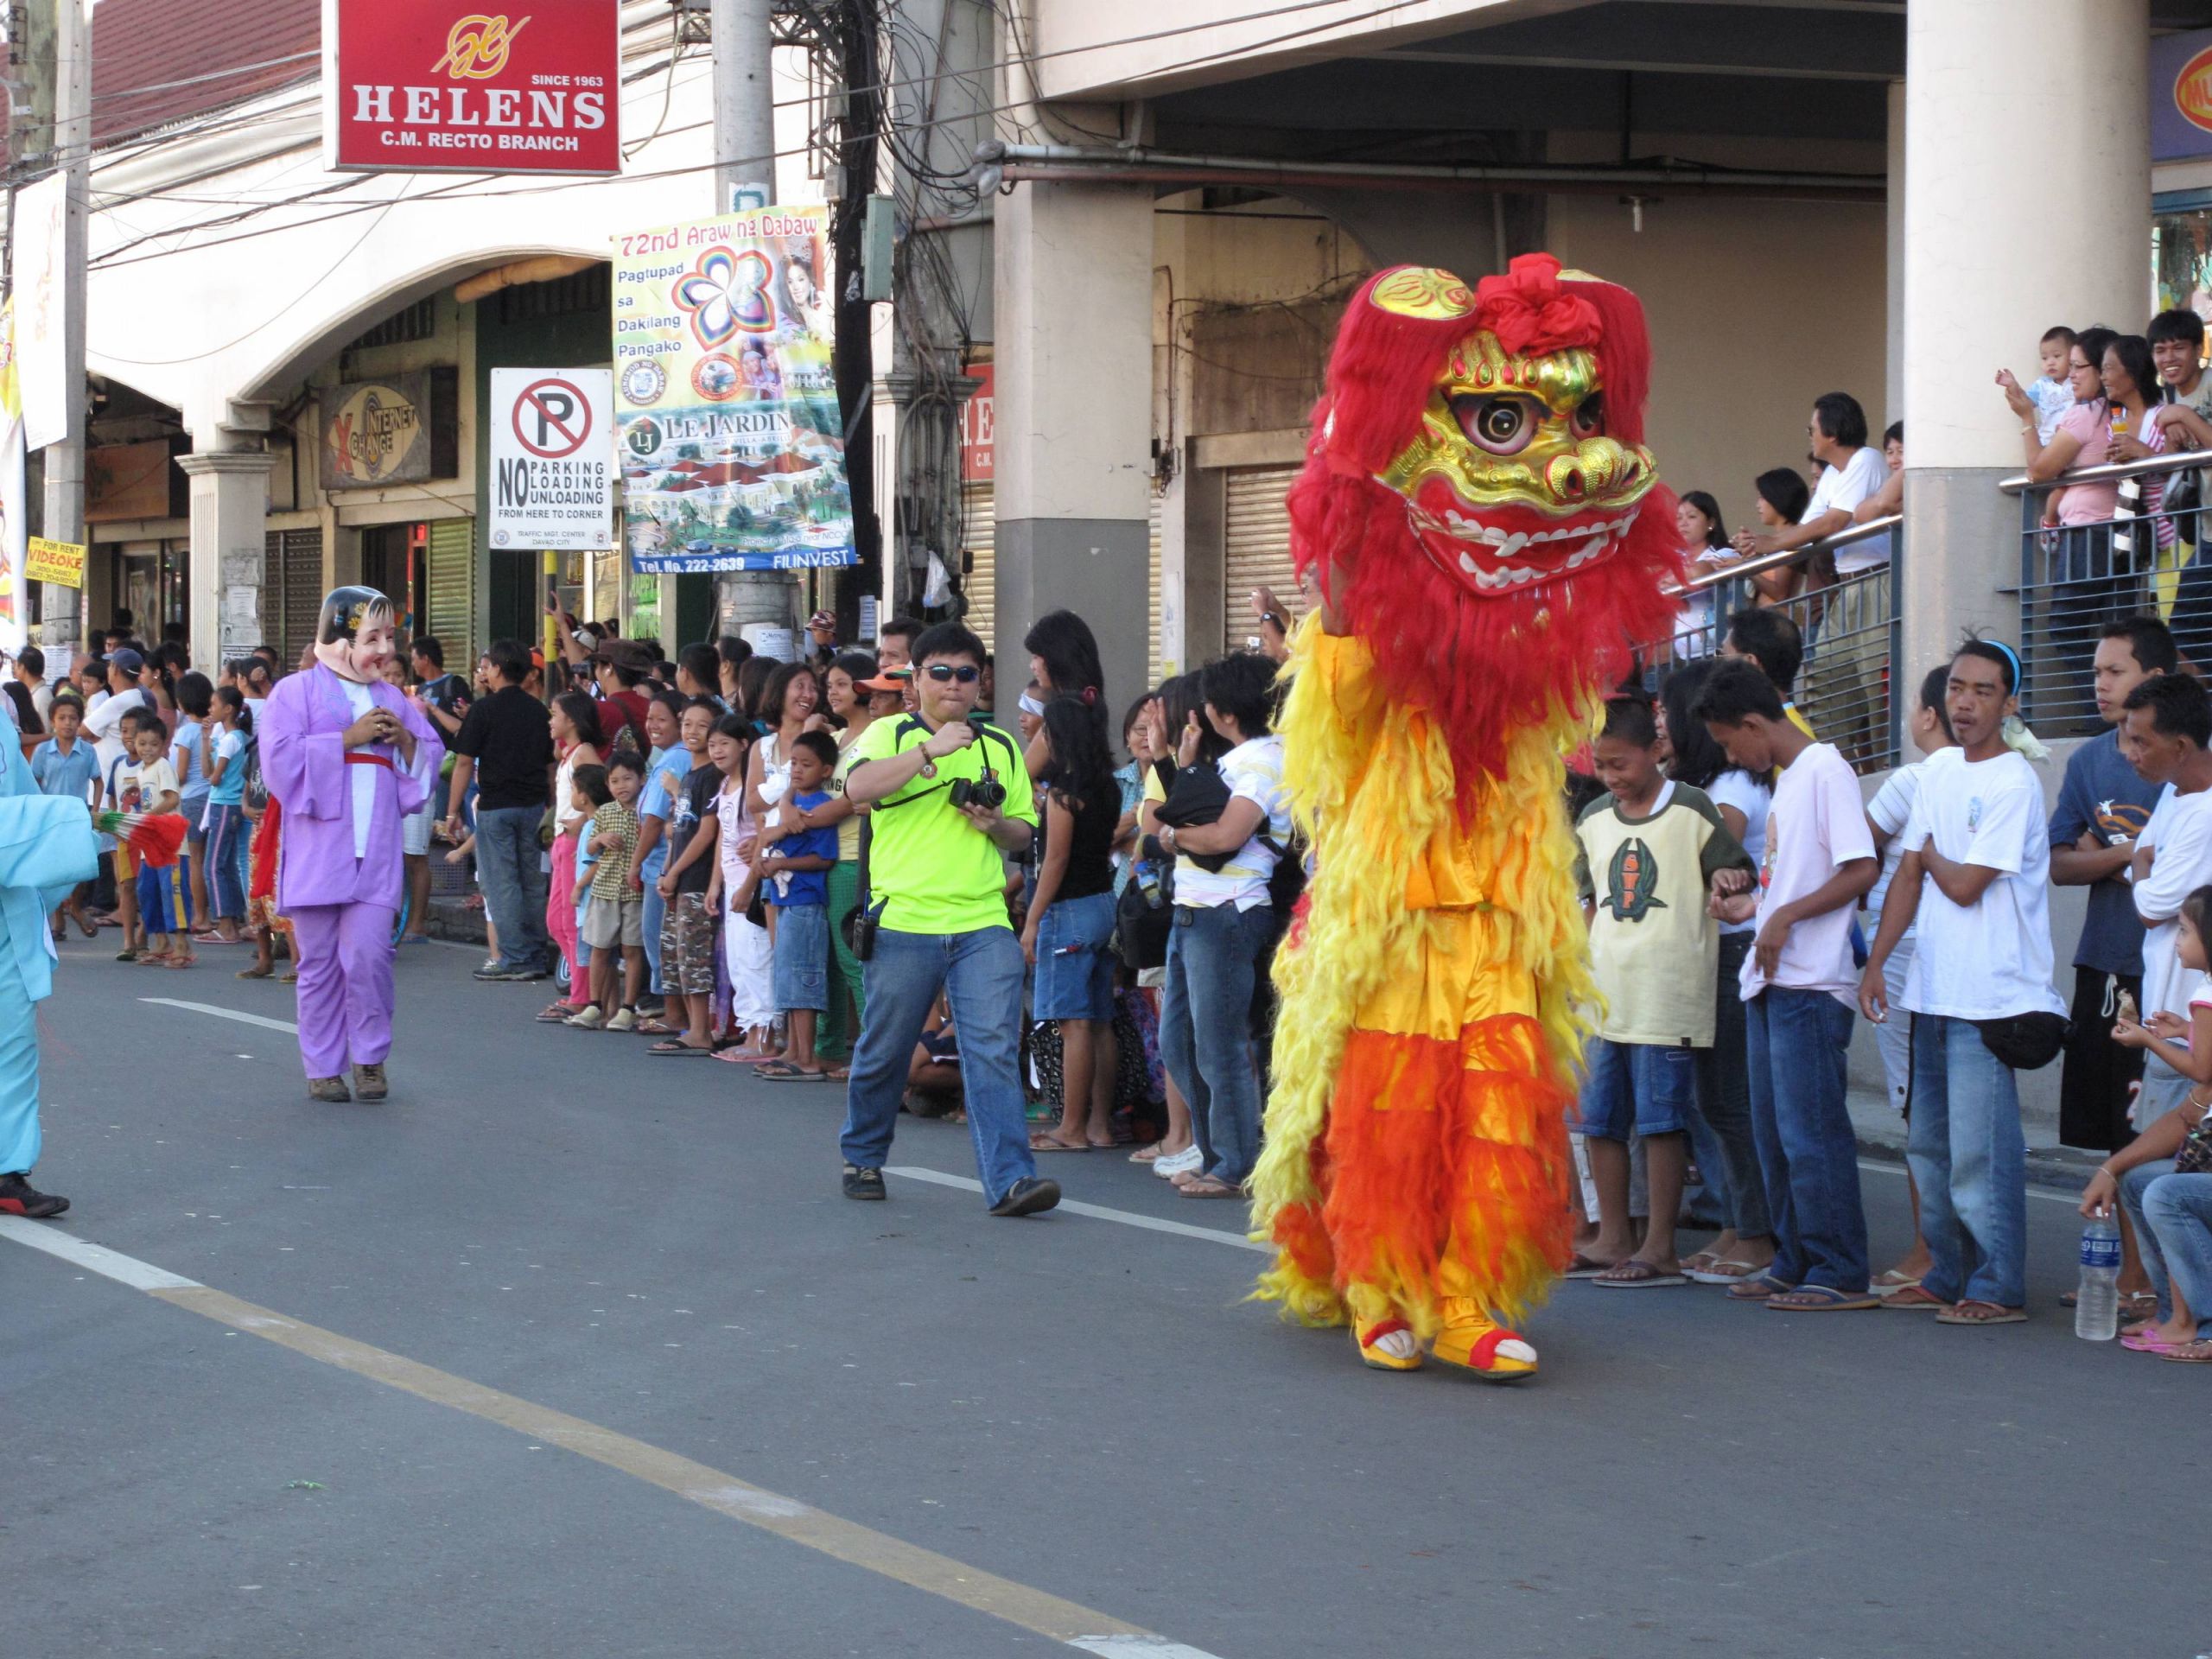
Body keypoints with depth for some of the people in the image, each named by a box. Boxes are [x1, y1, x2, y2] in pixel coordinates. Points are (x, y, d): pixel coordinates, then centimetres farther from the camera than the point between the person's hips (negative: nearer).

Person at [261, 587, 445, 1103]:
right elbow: (281, 758, -11)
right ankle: (323, 1067, 12)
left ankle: (370, 1058, 5)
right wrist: (348, 738, -13)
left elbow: (432, 758, 21)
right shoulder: (297, 692, 1)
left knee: (368, 953, -10)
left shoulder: (390, 698, 16)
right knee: (320, 961, 3)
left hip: (375, 852, 3)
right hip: (317, 850, -3)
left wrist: (405, 740, -1)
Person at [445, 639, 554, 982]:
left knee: (501, 883, -1)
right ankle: (536, 957, 14)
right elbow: (551, 764, 13)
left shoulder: (483, 710, -8)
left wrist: (452, 812, -4)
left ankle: (515, 959, -3)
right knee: (532, 882, 11)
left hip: (496, 805, -5)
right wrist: (549, 807, 20)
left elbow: (465, 763, -8)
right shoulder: (539, 711, 8)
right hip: (534, 804, 5)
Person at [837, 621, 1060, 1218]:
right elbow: (858, 788, -17)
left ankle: (1009, 1180, -14)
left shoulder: (1001, 748, 14)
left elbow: (1025, 834, 19)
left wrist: (996, 824, -3)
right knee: (883, 1052, 9)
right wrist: (929, 749, -22)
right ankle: (862, 1158, 31)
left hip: (983, 926, 2)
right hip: (903, 923, -2)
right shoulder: (891, 734, 4)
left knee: (994, 1049, -10)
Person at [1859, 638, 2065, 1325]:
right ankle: (1947, 1277, 23)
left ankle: (1998, 1288, -1)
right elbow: (1909, 875, 13)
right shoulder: (1939, 770, 12)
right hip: (1933, 988, 8)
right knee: (1930, 1145, 13)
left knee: (1980, 1149, -8)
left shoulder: (2013, 784, -11)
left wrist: (1931, 856, 6)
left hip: (1990, 997, -8)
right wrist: (1876, 960, 8)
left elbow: (1965, 885, -14)